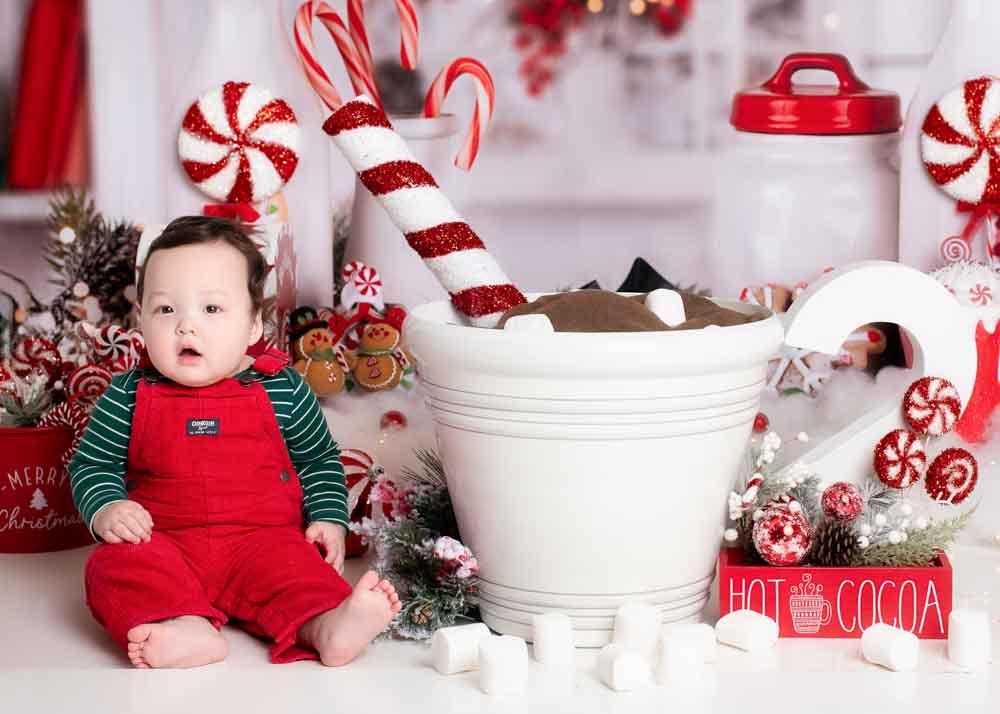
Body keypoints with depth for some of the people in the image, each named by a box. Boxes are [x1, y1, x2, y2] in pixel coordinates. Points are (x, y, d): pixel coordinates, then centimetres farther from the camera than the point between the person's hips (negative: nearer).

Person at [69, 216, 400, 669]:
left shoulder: (282, 389, 2)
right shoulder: (130, 394, 2)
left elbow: (319, 459, 15)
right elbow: (92, 463, 9)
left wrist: (328, 518, 2)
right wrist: (105, 509, -10)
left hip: (261, 538, 0)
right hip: (162, 543, 0)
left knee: (292, 560, -29)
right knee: (114, 565, -27)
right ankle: (184, 629, -49)